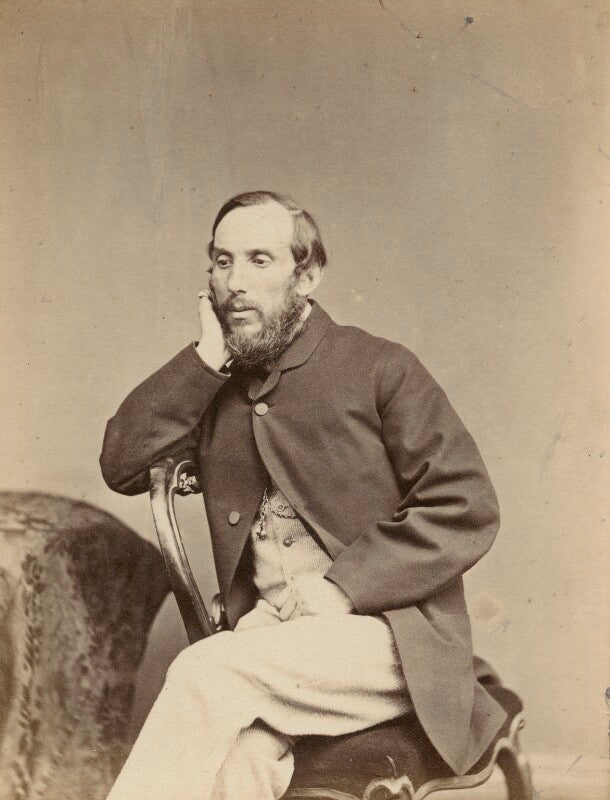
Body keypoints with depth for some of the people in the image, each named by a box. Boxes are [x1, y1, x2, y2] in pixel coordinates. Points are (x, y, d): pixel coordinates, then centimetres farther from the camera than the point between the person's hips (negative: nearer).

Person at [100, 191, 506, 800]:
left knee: (208, 672, -28)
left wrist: (338, 588, -14)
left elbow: (467, 508, -6)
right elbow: (121, 464, 3)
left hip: (388, 634, -3)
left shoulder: (379, 368, 0)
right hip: (270, 636, 3)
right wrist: (207, 359, -3)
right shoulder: (215, 385, 14)